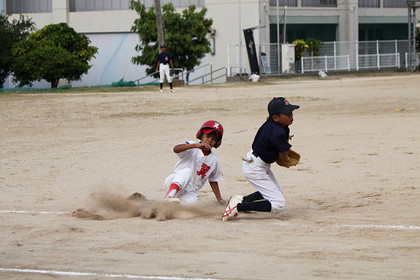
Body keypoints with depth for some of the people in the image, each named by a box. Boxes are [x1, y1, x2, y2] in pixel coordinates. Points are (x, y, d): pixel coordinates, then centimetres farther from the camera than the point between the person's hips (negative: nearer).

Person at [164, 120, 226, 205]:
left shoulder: (214, 160, 5)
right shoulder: (192, 148, -7)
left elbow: (213, 180, 17)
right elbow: (176, 149, -29)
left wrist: (220, 199, 12)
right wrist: (196, 145, -41)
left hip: (190, 191, 3)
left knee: (191, 201, -32)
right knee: (187, 170, -35)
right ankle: (169, 196, -49)